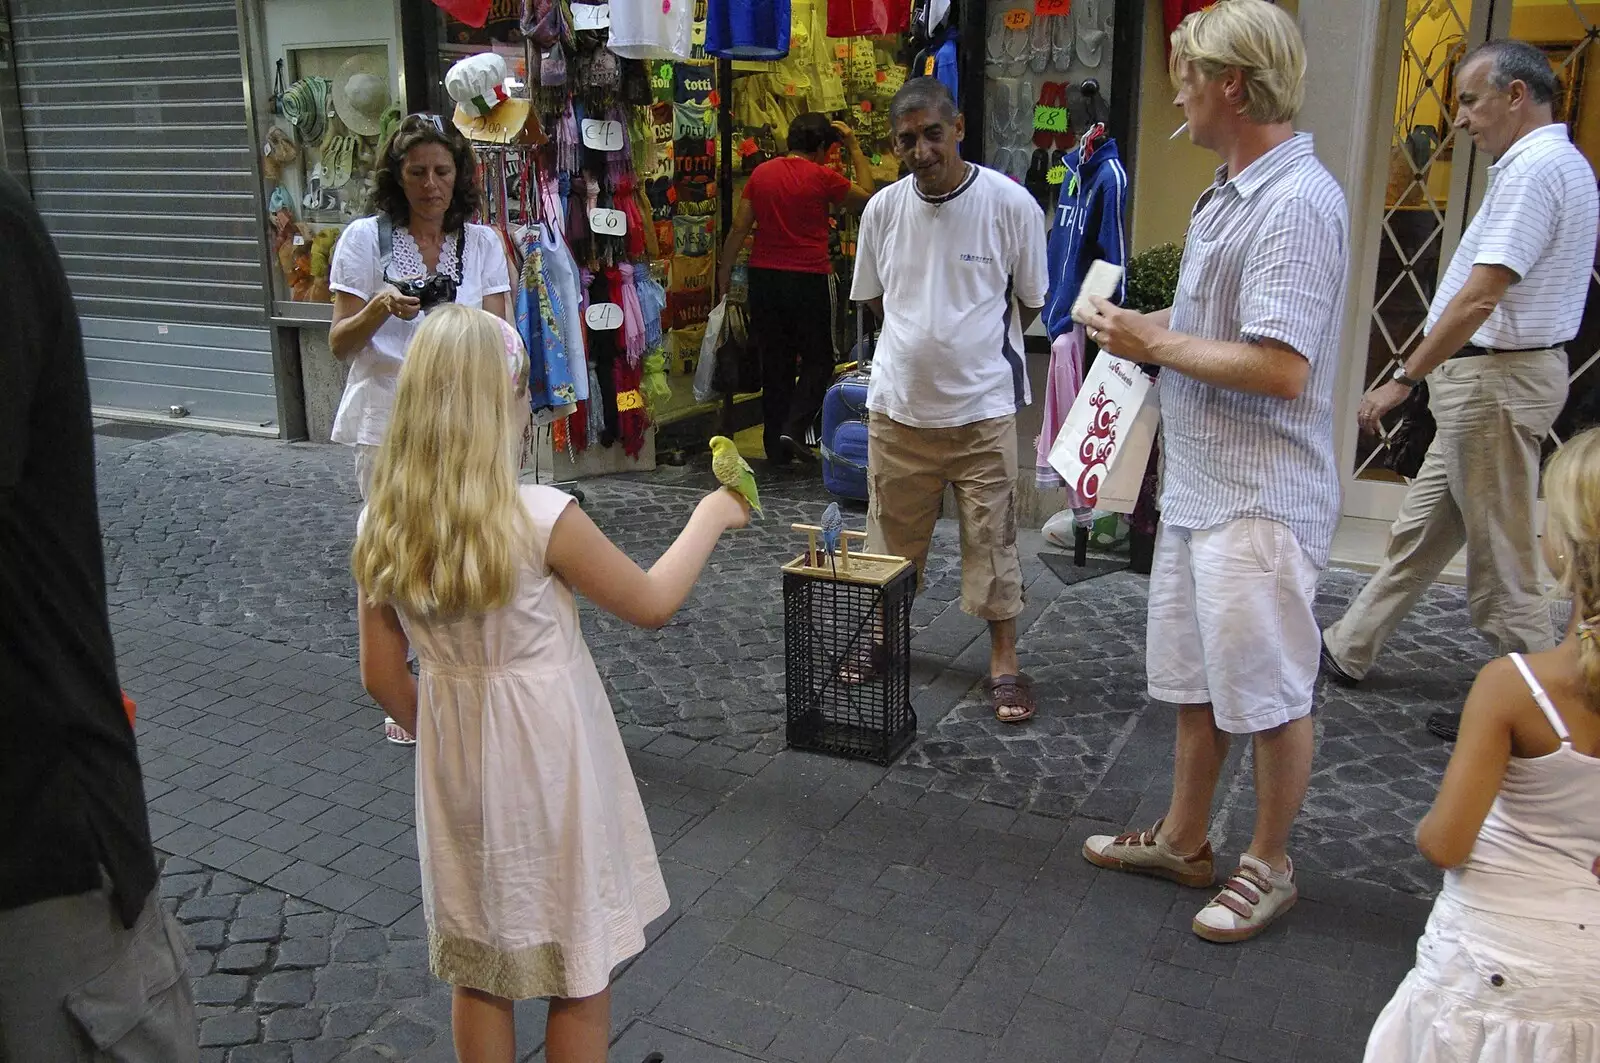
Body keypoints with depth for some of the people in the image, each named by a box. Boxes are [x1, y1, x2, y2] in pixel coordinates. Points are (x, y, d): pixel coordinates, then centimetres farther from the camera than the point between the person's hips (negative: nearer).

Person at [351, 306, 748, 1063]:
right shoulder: (541, 519, -23)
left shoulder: (380, 528, -8)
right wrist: (711, 516, 5)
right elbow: (651, 604, -9)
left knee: (477, 971, 22)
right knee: (579, 971, 16)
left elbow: (383, 678, 0)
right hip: (549, 767, -5)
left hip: (455, 772, 5)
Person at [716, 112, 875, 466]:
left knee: (775, 363, 12)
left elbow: (739, 229, 5)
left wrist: (724, 274, 14)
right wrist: (854, 148, 14)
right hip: (809, 280, -4)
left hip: (764, 278, 5)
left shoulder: (761, 173, 5)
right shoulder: (822, 177, -7)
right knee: (819, 361, 9)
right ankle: (793, 428, -9)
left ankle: (776, 446, 15)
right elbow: (866, 196, 8)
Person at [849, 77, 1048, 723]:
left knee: (992, 538, 5)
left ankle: (1004, 660, 18)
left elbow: (1029, 301, 4)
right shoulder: (883, 209, -1)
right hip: (898, 403, 3)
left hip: (983, 406, -3)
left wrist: (978, 347, 10)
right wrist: (925, 341, 11)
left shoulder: (1011, 204, -9)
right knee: (891, 536, 14)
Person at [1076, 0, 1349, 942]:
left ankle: (1269, 866, 25)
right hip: (1198, 481, 10)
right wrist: (1141, 325, 3)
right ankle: (1184, 840, 35)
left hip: (1260, 499, -10)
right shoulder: (1231, 192, 11)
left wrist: (1155, 345, -16)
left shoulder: (1296, 202, -20)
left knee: (1270, 695, 6)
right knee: (1197, 682, 20)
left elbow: (1281, 369, -26)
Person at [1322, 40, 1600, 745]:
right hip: (1488, 377, 11)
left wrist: (1404, 379, -22)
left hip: (1497, 381, -11)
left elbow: (1481, 296, -25)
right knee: (1420, 527, 17)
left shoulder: (1536, 166, -17)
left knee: (1499, 560, -2)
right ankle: (1349, 650, 28)